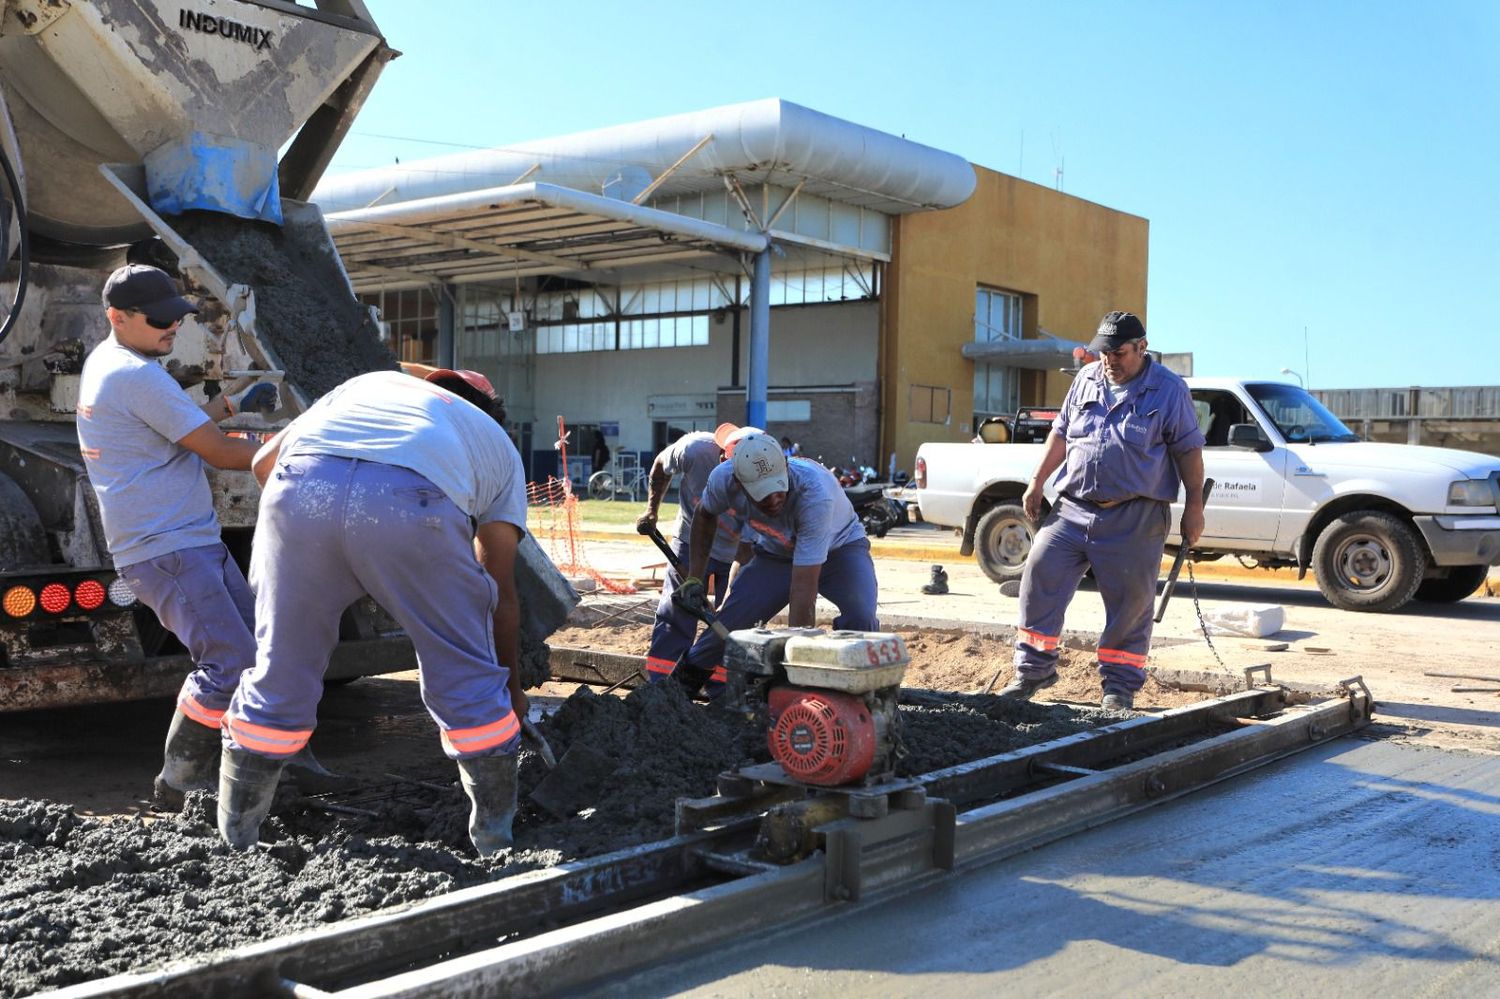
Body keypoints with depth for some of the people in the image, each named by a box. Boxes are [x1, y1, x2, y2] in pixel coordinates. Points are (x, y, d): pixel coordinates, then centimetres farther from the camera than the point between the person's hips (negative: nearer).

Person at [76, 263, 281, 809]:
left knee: (255, 648, 12)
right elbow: (218, 452, -14)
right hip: (167, 549, -11)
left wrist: (230, 404, 16)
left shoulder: (102, 361, 15)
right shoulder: (138, 375, -17)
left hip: (192, 540, 11)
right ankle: (177, 784, -5)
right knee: (229, 662, -18)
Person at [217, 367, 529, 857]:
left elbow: (264, 462, 32)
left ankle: (233, 844, 32)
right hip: (410, 503, -2)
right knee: (468, 682, 17)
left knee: (279, 675, 19)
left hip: (299, 485, 3)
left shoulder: (370, 383, 43)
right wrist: (512, 685, 47)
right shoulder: (498, 445, 37)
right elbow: (501, 590, 34)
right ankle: (497, 845, 27)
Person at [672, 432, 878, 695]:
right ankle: (678, 687, 15)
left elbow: (803, 588, -43)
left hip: (838, 547, -3)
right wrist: (694, 577, -4)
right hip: (775, 554, 4)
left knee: (860, 617, -31)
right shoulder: (723, 479, -28)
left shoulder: (815, 493, -43)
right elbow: (705, 516, 0)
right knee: (729, 623, -10)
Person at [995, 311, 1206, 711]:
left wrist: (1194, 506, -4)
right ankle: (1033, 671, 9)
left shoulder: (1169, 390, -1)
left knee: (1131, 602, 1)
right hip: (1073, 509, 4)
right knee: (1039, 577, -2)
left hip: (1135, 520, -4)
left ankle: (1120, 685, 15)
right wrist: (1037, 482, 15)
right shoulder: (1086, 380, 12)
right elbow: (1060, 433, 18)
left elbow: (1189, 450, -1)